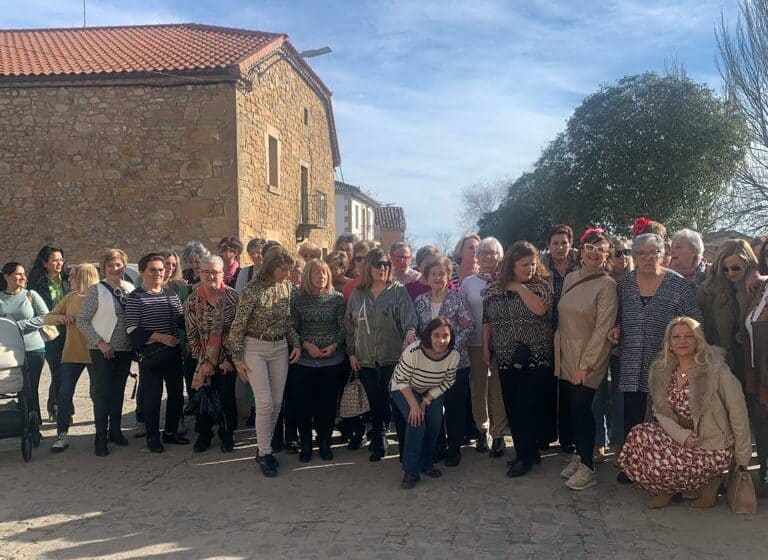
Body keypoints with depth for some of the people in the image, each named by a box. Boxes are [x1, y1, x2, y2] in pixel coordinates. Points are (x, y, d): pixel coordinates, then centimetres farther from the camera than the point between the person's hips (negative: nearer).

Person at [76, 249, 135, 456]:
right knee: (102, 393, -1)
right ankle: (101, 437, 8)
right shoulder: (96, 290, -8)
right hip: (103, 350, -4)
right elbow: (81, 320, -8)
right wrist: (99, 342, -14)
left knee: (118, 392, 13)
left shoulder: (130, 288, 5)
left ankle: (115, 430, 25)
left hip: (125, 349, 4)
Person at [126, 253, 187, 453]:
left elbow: (181, 320, 17)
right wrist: (159, 337, -19)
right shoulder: (136, 297, -7)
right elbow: (132, 329, -13)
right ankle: (153, 437, 17)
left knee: (176, 393, 12)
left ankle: (171, 431, 28)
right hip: (150, 355, -6)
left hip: (173, 352, 6)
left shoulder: (171, 293, 10)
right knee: (152, 396, 2)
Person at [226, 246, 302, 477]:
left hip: (280, 348, 5)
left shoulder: (287, 287, 2)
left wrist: (296, 344, 2)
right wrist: (237, 358, -10)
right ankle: (264, 453, 4)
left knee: (277, 402, 6)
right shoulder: (253, 290, -15)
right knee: (265, 401, -10)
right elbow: (238, 325, -11)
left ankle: (265, 448, 21)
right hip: (255, 348, -5)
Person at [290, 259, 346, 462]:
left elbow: (344, 328, 1)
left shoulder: (337, 298, 1)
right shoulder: (298, 300, 1)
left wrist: (334, 345, -13)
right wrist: (306, 345, -12)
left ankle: (324, 443, 22)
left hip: (333, 360, 0)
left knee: (328, 403, 6)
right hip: (304, 361, 0)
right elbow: (293, 329, 2)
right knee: (303, 403, 3)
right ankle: (305, 444, 18)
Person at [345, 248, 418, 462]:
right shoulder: (358, 293, 8)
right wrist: (351, 352, 9)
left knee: (392, 401, -6)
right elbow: (350, 325, 13)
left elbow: (408, 315, -14)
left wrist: (410, 330, -35)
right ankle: (378, 443, 24)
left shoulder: (398, 290, -1)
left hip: (393, 357, -3)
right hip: (366, 358, 3)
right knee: (374, 402, 10)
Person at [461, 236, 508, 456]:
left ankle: (498, 434, 9)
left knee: (498, 388, -1)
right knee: (478, 387, 9)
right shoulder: (468, 282, 8)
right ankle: (481, 429, 25)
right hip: (476, 342, 2)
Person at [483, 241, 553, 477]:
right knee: (513, 408, 9)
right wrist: (486, 348, 9)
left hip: (535, 359, -4)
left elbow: (540, 309, -22)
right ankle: (527, 452, 23)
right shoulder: (494, 290, 7)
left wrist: (519, 287, -14)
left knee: (530, 408, -3)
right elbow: (487, 322, 13)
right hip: (506, 360, 4)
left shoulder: (541, 285, -3)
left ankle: (525, 456, 9)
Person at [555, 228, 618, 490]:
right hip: (565, 355, 6)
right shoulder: (570, 278, 6)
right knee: (569, 406, 10)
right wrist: (558, 349, 10)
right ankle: (579, 454, 28)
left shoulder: (607, 285, -12)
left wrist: (586, 364, -18)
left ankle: (587, 467, 9)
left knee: (581, 407, -4)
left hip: (589, 357, -6)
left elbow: (603, 327, -16)